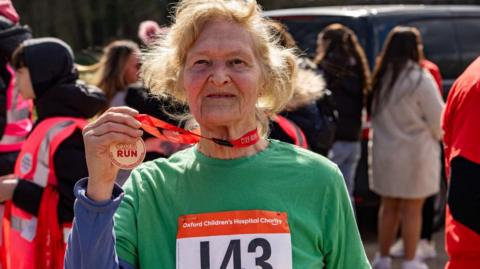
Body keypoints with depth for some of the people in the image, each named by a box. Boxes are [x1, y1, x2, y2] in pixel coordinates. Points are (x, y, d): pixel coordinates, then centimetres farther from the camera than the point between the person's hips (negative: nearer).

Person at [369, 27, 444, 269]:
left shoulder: (381, 78, 2)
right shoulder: (419, 79, -15)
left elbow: (374, 115, 6)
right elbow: (437, 118, -11)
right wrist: (438, 136, 9)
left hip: (384, 153, 5)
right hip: (414, 153, -5)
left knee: (388, 207, 16)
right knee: (412, 210, 5)